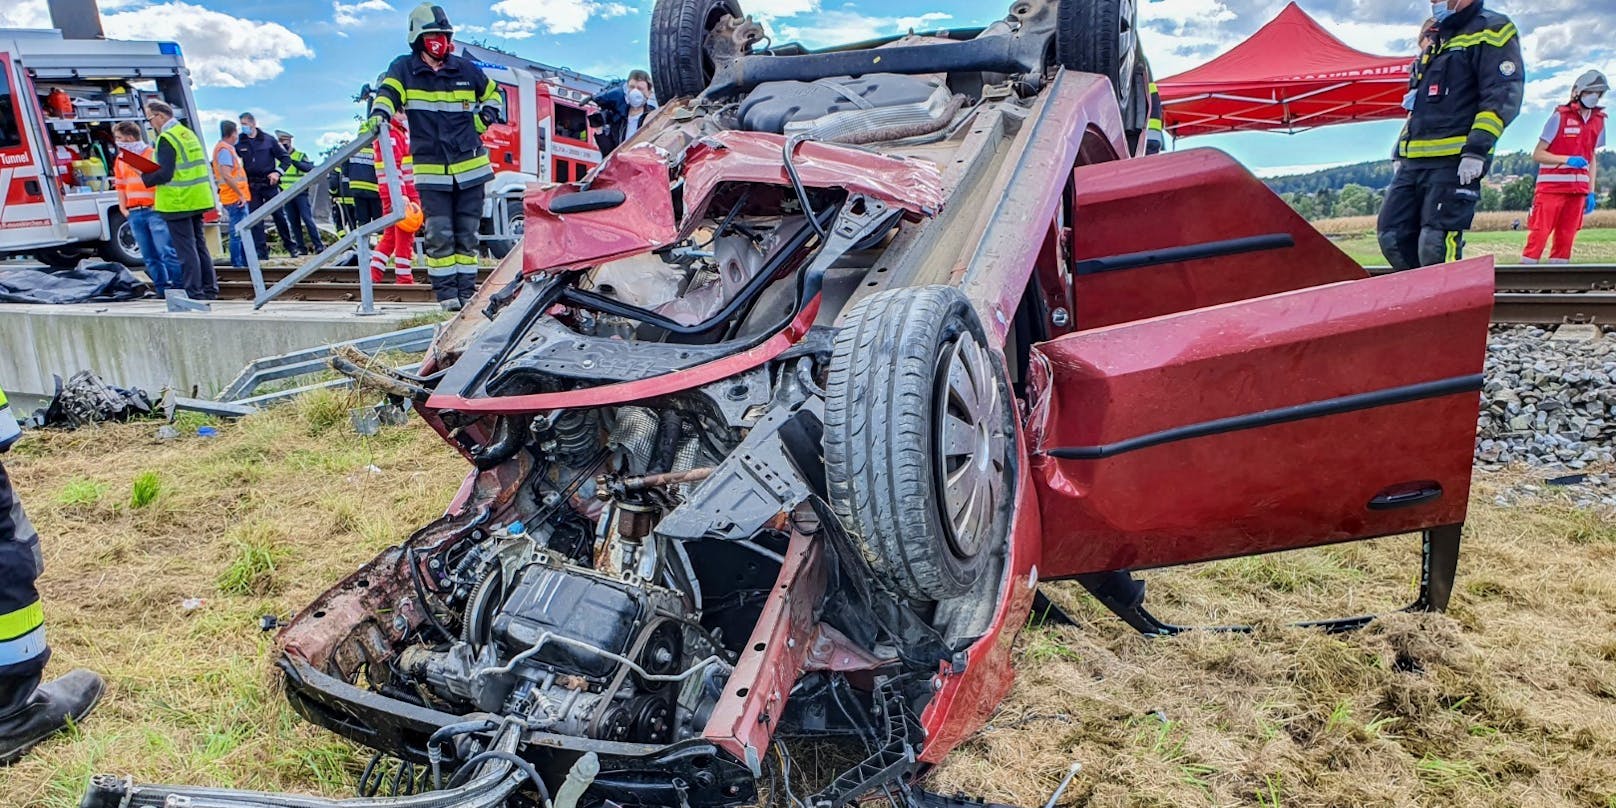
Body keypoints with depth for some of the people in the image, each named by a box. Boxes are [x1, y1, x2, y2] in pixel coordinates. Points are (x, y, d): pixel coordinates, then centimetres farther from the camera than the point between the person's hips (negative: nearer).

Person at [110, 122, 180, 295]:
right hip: (135, 214, 6)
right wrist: (123, 208, 13)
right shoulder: (120, 160, 18)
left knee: (166, 252, -11)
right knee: (149, 256, 5)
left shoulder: (153, 154, 1)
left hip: (155, 210, -6)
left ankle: (179, 286, -7)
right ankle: (162, 289, 8)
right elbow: (121, 186, 21)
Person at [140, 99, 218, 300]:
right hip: (197, 200, 8)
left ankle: (194, 292, -2)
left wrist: (145, 178, -2)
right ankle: (210, 289, 16)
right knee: (199, 244, 13)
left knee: (186, 249, -4)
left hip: (178, 202, -8)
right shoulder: (189, 134, 13)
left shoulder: (166, 139, -14)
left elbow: (165, 174, -18)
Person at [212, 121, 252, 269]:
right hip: (236, 198, -10)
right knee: (238, 233, -7)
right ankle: (237, 263, -5)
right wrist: (241, 194, -20)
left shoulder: (227, 148, 17)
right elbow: (226, 175, -23)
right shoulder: (225, 149, -13)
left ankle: (245, 262, 23)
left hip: (237, 197, 10)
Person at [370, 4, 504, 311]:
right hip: (431, 170, -2)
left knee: (468, 234, 7)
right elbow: (388, 93, -14)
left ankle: (467, 290, 14)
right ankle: (446, 292, 1)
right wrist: (379, 113, -34)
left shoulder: (465, 69, 8)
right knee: (439, 235, -7)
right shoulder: (404, 69, 3)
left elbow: (492, 94, 24)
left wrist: (485, 118, 8)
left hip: (470, 167, 2)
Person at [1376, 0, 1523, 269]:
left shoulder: (1491, 31, 1)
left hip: (1455, 162, -8)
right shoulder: (1435, 42, 26)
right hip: (1413, 161, 8)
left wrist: (1477, 150, -21)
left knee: (1436, 247, -16)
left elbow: (1503, 96, -11)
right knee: (1393, 237, 2)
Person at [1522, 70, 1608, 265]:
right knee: (1539, 235, -11)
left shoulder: (1598, 121, 13)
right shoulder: (1559, 117, -5)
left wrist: (1591, 192, 12)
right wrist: (1568, 159, -21)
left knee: (1566, 238, 5)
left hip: (1577, 190, 6)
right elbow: (1537, 154, -7)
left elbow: (1592, 159, 18)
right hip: (1551, 187, -6)